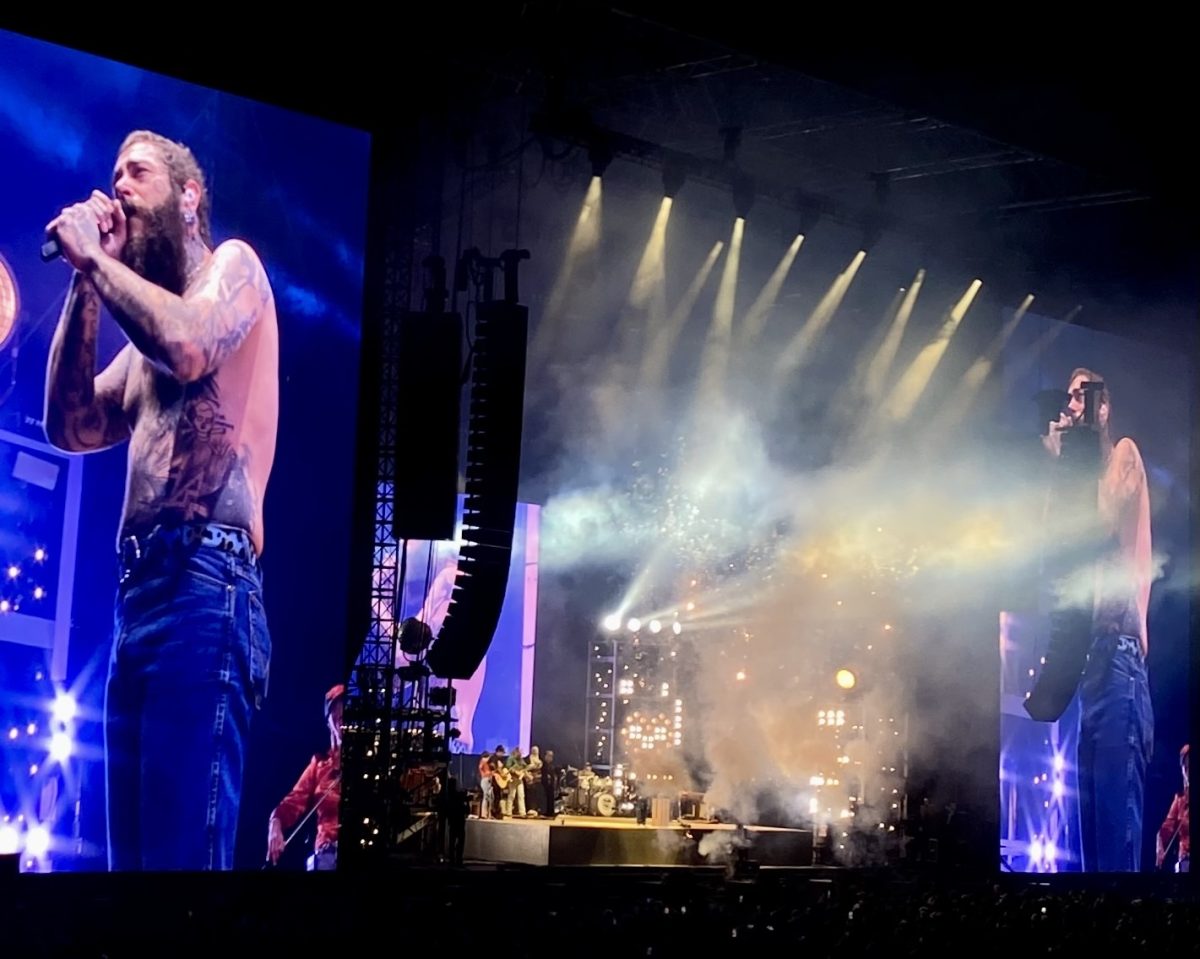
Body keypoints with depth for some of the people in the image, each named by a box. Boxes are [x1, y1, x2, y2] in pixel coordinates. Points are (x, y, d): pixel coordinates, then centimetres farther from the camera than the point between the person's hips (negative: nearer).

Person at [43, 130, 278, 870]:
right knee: (131, 854, 5)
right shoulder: (146, 333, 29)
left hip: (206, 586, -9)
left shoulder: (232, 264, 6)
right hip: (139, 593, 9)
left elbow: (190, 346, -16)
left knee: (181, 851, -17)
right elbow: (73, 427, 16)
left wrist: (94, 256, -3)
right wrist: (85, 283, 12)